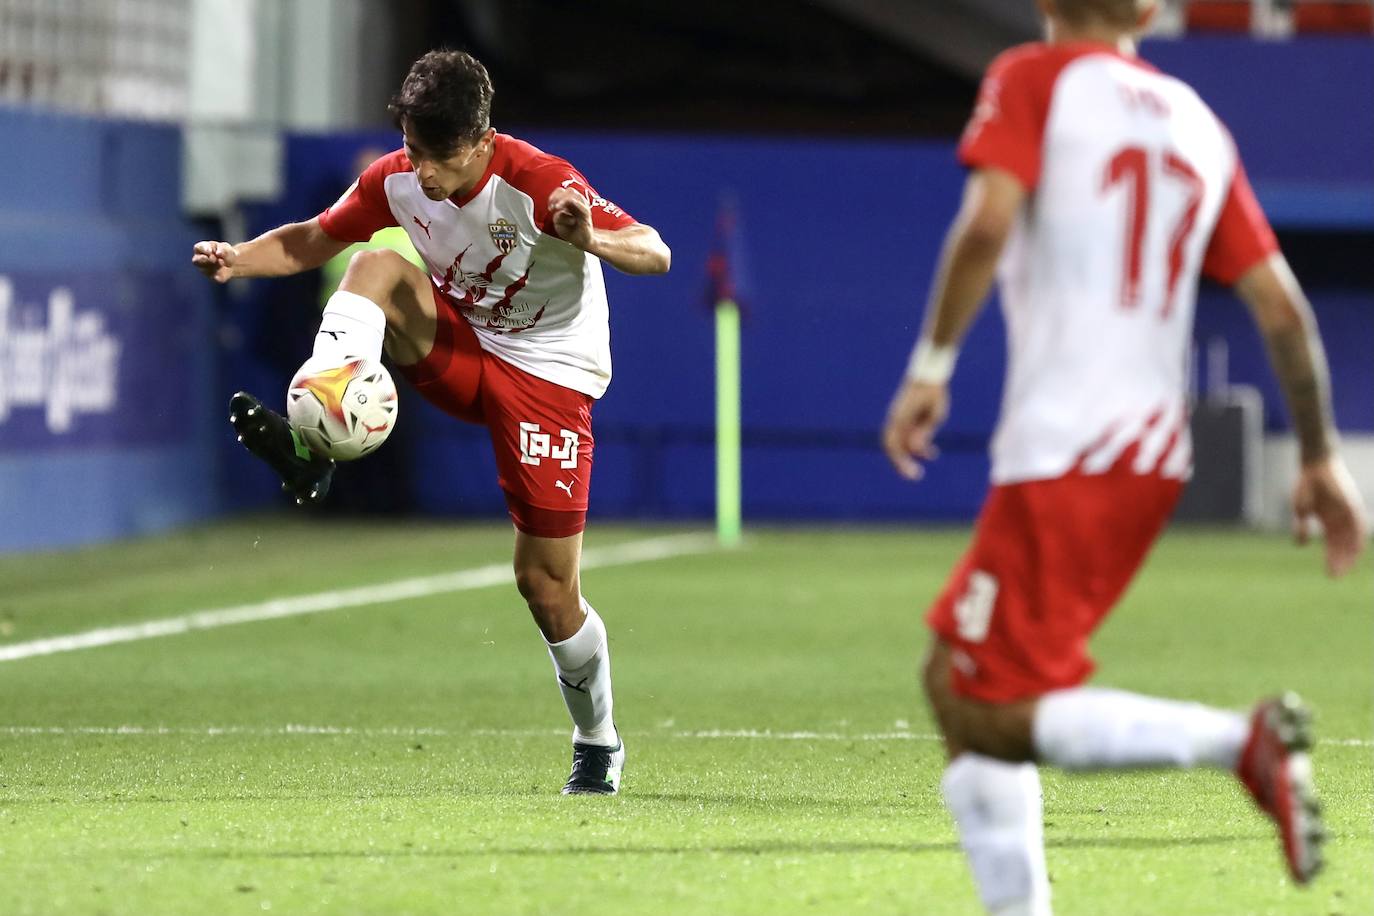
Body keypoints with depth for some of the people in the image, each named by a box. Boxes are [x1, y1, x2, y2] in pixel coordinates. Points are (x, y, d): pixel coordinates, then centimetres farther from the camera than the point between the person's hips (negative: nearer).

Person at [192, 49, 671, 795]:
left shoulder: (539, 185, -25)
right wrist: (238, 259, -16)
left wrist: (591, 240, -50)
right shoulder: (396, 181, -10)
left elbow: (657, 255, -28)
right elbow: (314, 240, 4)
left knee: (546, 584, -6)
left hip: (547, 376, -5)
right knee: (378, 265, -24)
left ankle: (598, 746, 16)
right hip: (459, 353, 5)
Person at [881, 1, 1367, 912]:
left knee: (987, 720, -8)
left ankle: (1242, 740, -26)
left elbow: (988, 222, -20)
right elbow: (1282, 305, 11)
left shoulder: (1033, 80, -1)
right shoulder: (1195, 120, 14)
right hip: (1154, 456, 7)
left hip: (1061, 460, -7)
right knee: (955, 681, 17)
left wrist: (932, 366, -14)